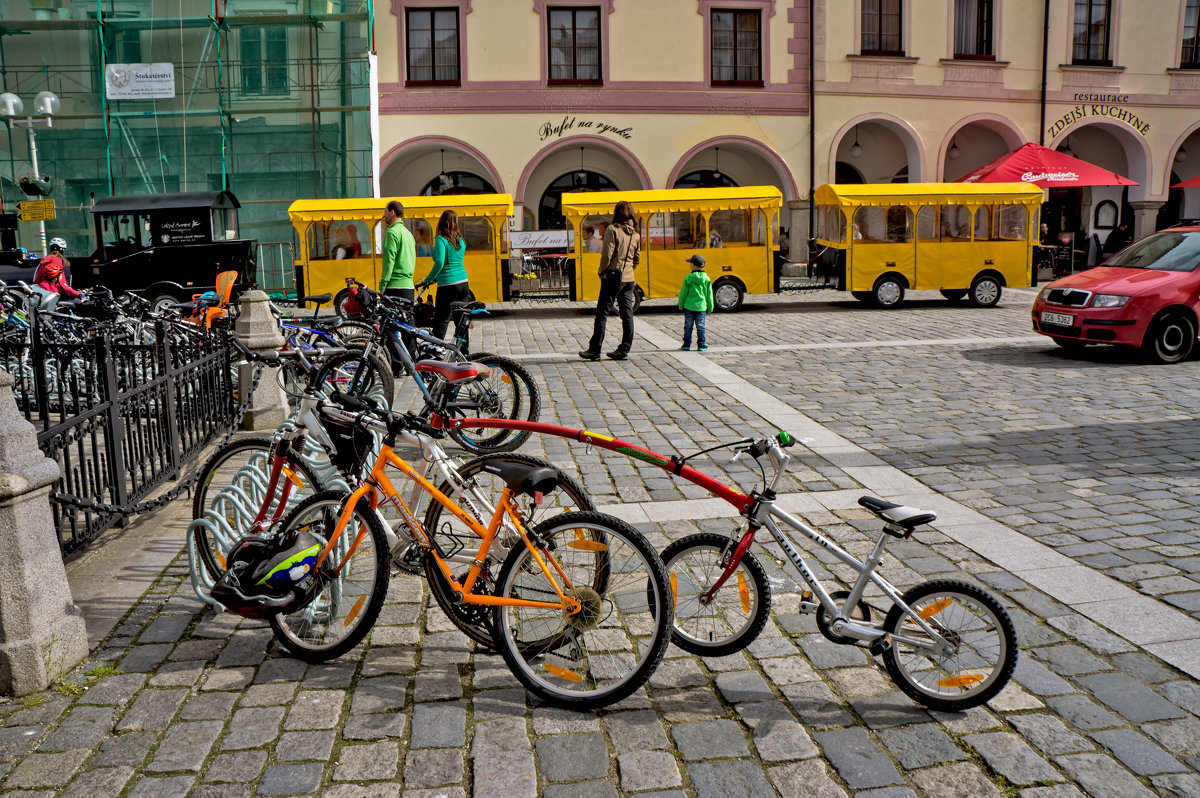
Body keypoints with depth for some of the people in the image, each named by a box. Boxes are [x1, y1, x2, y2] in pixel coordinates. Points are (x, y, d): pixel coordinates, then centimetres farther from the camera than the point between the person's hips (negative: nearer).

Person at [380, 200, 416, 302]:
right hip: (409, 287, 8)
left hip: (395, 287, -8)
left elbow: (389, 261, -14)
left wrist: (382, 287, -13)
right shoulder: (408, 233, 19)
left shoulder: (392, 232, -8)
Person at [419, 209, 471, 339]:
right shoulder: (461, 240, 11)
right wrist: (436, 277, 25)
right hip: (463, 283, 6)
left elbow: (439, 263, -21)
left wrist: (428, 279, -8)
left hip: (447, 285, -6)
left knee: (441, 321, -3)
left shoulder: (441, 239, -9)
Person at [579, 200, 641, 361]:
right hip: (629, 278, 5)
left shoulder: (613, 229, -9)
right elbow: (637, 259, 12)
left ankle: (594, 350, 3)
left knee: (602, 313, 1)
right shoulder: (636, 234, 8)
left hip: (613, 276, -5)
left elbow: (607, 254, -14)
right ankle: (624, 350, 9)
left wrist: (601, 271, -2)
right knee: (627, 313, 7)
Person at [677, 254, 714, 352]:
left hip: (689, 306, -1)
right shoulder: (706, 279, -1)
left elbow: (683, 292, -3)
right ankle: (701, 345, 9)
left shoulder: (688, 278, -9)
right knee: (700, 327, 8)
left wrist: (680, 304, 10)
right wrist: (710, 307, 14)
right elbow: (709, 294, 5)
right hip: (701, 306, 1)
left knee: (688, 326, 9)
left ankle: (687, 345, 13)